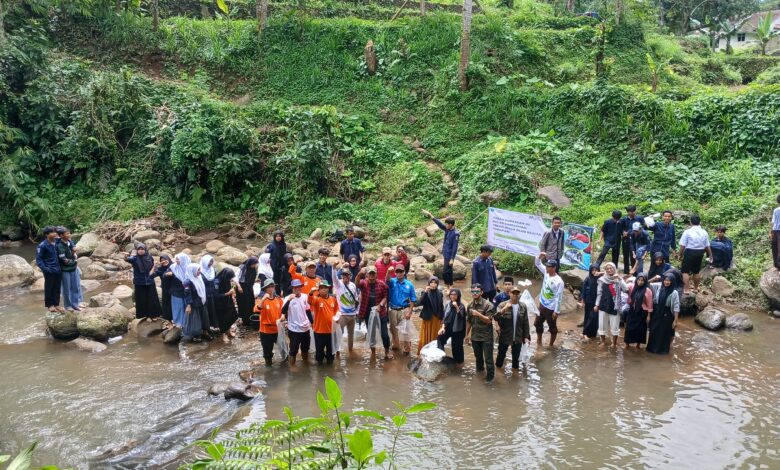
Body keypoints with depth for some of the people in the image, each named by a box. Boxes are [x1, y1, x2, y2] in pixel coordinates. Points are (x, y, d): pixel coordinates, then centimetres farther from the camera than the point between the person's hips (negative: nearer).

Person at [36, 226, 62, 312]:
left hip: (58, 270, 5)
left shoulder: (57, 242, 1)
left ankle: (56, 304, 23)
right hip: (49, 271, -5)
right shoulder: (42, 245, -12)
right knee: (49, 288, 8)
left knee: (57, 288, 12)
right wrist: (44, 268, -18)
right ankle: (50, 305, 20)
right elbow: (38, 258, -8)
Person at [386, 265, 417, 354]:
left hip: (404, 310, -2)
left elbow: (412, 300, -1)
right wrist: (388, 272, -50)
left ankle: (407, 349, 6)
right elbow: (387, 280, -29)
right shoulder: (392, 282, -3)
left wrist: (409, 312, -8)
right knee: (393, 329, 15)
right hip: (393, 310, 2)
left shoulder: (409, 284, -4)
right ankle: (396, 345, 34)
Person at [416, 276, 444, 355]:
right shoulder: (425, 293, -8)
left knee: (435, 337, 9)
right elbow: (418, 303, -23)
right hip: (427, 319, -3)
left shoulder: (440, 293, 1)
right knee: (426, 337, 2)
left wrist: (442, 318, 4)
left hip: (437, 319, 3)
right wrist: (425, 292, -29)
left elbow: (441, 307, 6)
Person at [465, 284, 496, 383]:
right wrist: (467, 334, 14)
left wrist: (478, 314, -34)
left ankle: (490, 375, 16)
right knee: (477, 356, 21)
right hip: (475, 336, 5)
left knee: (488, 358, 0)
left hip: (486, 336, -5)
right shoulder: (470, 306, 4)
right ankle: (480, 368, 44)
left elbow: (489, 320, -20)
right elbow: (468, 321, 12)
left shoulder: (488, 305, -15)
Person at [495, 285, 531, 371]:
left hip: (518, 338, 2)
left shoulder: (523, 307, -2)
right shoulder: (502, 305, -12)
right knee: (501, 354, 15)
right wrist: (504, 309, -36)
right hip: (504, 336, -2)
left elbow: (525, 323, 2)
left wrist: (526, 336, 0)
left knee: (516, 356, 16)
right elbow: (496, 318, -24)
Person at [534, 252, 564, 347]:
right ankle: (539, 341, 39)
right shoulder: (546, 273, -4)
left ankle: (551, 345, 26)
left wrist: (556, 311, -19)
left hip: (551, 308, -7)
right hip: (542, 305, 8)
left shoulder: (559, 281, -24)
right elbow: (537, 264, 5)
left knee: (552, 327, 11)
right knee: (538, 323, 21)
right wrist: (540, 256, -16)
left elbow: (558, 297, -21)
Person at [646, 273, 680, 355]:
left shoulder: (674, 293, -12)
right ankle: (652, 347, 29)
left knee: (664, 333, 7)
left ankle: (663, 349, 24)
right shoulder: (658, 288, -1)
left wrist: (675, 320, -14)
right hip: (656, 313, 4)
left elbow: (676, 307, -12)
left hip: (666, 315, -4)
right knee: (654, 331, 12)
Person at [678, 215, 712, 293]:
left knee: (685, 271, 3)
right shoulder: (704, 232, 1)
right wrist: (710, 255, 22)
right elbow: (707, 246, 7)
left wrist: (680, 255, 2)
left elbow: (682, 245, -11)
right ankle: (696, 288, 31)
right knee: (697, 271, 19)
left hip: (689, 252, -5)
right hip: (700, 253, 5)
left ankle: (686, 289, 0)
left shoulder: (687, 232, -11)